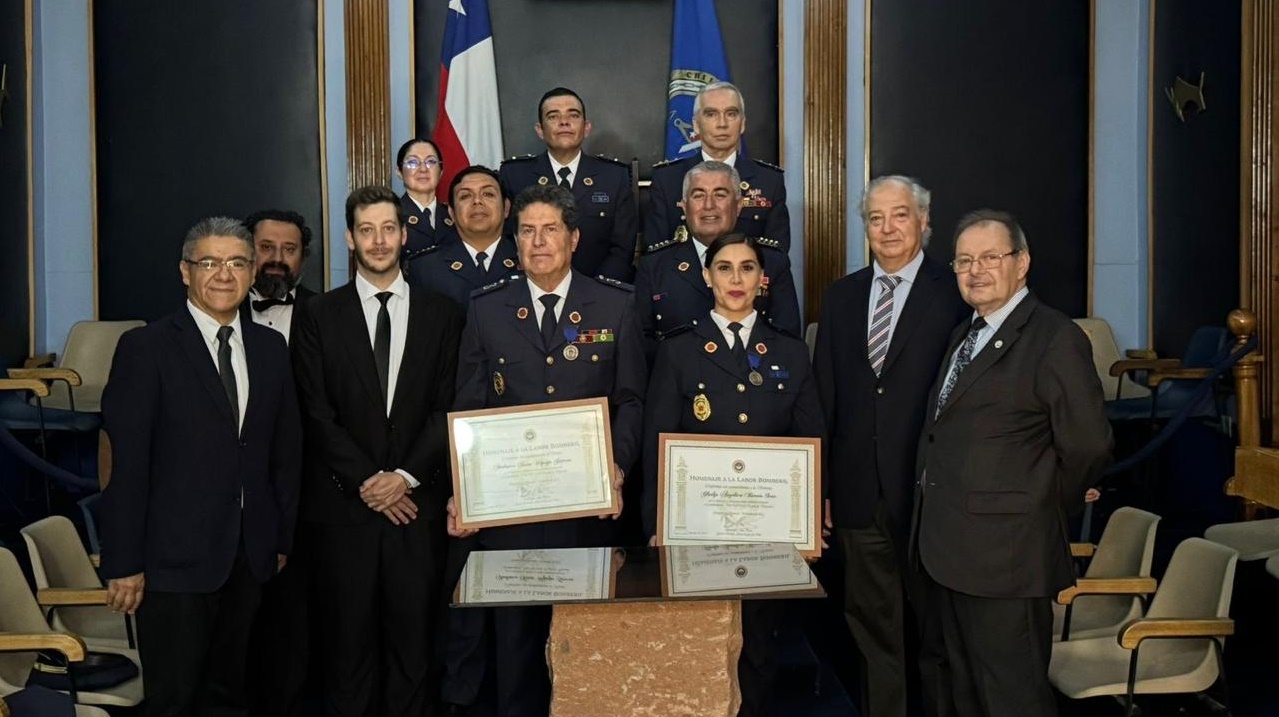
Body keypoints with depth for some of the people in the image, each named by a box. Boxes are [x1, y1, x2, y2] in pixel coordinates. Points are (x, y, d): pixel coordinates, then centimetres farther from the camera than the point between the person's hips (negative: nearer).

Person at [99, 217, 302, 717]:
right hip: (175, 557, -4)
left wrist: (282, 538, 9)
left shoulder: (270, 347, 8)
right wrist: (124, 564, -11)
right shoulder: (146, 348, -7)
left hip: (249, 555, 5)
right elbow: (128, 465, -10)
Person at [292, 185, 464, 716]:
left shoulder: (442, 314, 8)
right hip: (344, 504, 0)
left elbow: (448, 409, 2)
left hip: (418, 503, 1)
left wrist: (404, 476, -8)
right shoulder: (321, 316, 6)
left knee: (414, 633, 3)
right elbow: (318, 414, 0)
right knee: (349, 637, 4)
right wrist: (365, 484, -8)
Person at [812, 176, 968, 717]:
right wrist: (820, 485, 7)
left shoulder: (956, 293, -5)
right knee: (873, 632, 15)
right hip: (858, 494, 4)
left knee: (939, 632, 11)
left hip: (930, 491, -4)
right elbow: (824, 396, 9)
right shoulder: (840, 297, 10)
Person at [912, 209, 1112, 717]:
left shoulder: (1055, 338, -13)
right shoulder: (964, 335, 15)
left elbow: (1087, 445, -16)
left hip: (1005, 555, -9)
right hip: (949, 549, 9)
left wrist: (1045, 506, -3)